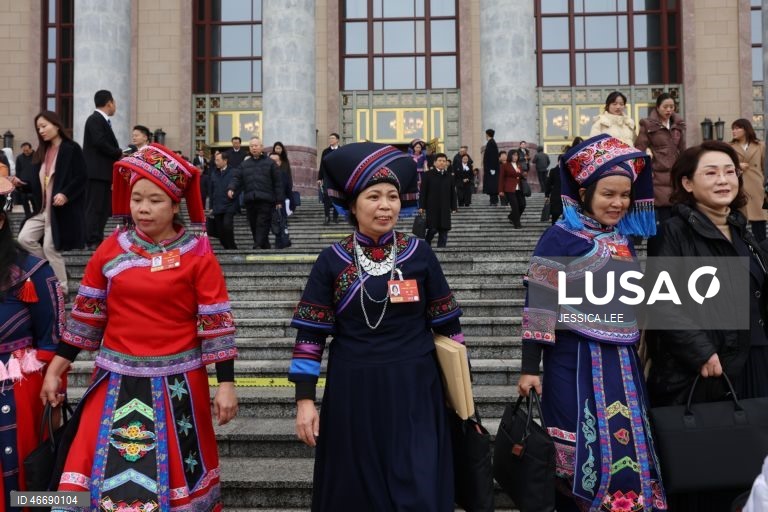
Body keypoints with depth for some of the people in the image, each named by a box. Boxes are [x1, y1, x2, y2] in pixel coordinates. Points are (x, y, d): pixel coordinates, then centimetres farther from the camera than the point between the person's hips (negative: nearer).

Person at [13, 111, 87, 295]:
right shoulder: (42, 152, 14)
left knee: (50, 248, -6)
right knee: (24, 239, -2)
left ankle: (61, 289, 8)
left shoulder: (71, 148, -8)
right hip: (42, 208, 8)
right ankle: (54, 267, 16)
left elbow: (82, 178, -14)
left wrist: (66, 195, -25)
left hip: (61, 209, -8)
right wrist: (22, 184, 1)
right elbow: (39, 183, 18)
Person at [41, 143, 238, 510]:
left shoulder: (197, 254, -8)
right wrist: (55, 368, 9)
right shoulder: (110, 250, 1)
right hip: (117, 380, 3)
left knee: (175, 472, 11)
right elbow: (86, 314, 8)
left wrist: (226, 383, -9)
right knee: (103, 471, 8)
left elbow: (216, 322, -7)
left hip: (177, 381, -2)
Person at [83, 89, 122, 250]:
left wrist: (118, 155, 5)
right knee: (94, 207, -8)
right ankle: (92, 241, -7)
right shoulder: (95, 120, -10)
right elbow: (100, 143, -20)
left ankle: (98, 240, 15)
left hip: (103, 172, 10)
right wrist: (120, 153, -10)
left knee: (103, 207, 11)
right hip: (96, 172, -10)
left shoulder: (102, 121, 19)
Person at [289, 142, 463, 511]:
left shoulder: (420, 254, -2)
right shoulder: (332, 260, -3)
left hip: (414, 391, 0)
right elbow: (310, 333, -2)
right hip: (352, 393, 0)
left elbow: (446, 325, 3)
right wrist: (305, 399, -6)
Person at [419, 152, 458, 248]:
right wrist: (421, 206, -8)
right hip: (432, 208, -4)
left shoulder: (450, 176, 11)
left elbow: (453, 192, 12)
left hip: (445, 208, 4)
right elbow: (423, 192, -2)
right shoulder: (428, 175, 1)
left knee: (444, 230, 3)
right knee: (433, 229, -4)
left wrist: (454, 207, 7)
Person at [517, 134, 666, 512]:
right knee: (583, 452, 3)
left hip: (622, 362, 7)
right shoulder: (560, 238, -11)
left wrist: (638, 350, 21)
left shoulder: (624, 240, 10)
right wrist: (530, 367, -14)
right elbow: (538, 303, -13)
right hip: (576, 361, -6)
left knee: (627, 450, 13)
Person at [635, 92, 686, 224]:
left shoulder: (678, 124, 14)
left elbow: (682, 150, 19)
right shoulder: (648, 125, -3)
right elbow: (639, 151, -5)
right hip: (659, 175, -5)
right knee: (664, 215, -7)